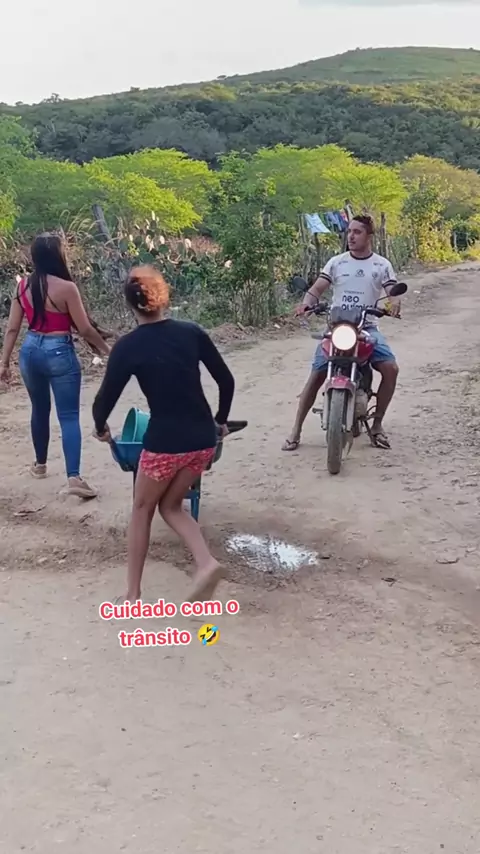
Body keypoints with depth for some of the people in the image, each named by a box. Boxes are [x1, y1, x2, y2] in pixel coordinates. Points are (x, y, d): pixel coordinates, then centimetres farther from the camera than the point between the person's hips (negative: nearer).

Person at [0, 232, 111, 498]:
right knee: (69, 416, -3)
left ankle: (40, 463, 37)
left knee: (40, 409, 22)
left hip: (30, 350, 6)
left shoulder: (23, 285, 2)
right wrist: (106, 349, 5)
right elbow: (85, 329, -10)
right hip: (59, 352, -6)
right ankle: (74, 476, -12)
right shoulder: (66, 287, -16)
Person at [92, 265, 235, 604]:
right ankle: (206, 563, 0)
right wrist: (221, 420, 22)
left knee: (142, 510, 17)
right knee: (171, 505, 22)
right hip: (203, 439, 4)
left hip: (164, 442, -4)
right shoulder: (191, 332, 3)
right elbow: (226, 380, 7)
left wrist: (101, 427, 19)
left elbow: (105, 399, -3)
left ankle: (133, 593, 22)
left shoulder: (127, 347, -7)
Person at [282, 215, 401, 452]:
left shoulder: (382, 265, 6)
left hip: (367, 328, 0)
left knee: (391, 368, -20)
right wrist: (306, 303, -22)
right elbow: (317, 289, 1)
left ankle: (377, 424, -2)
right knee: (316, 375, -9)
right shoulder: (336, 262, 7)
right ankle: (296, 430, 1)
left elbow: (393, 292, -2)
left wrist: (394, 304, -27)